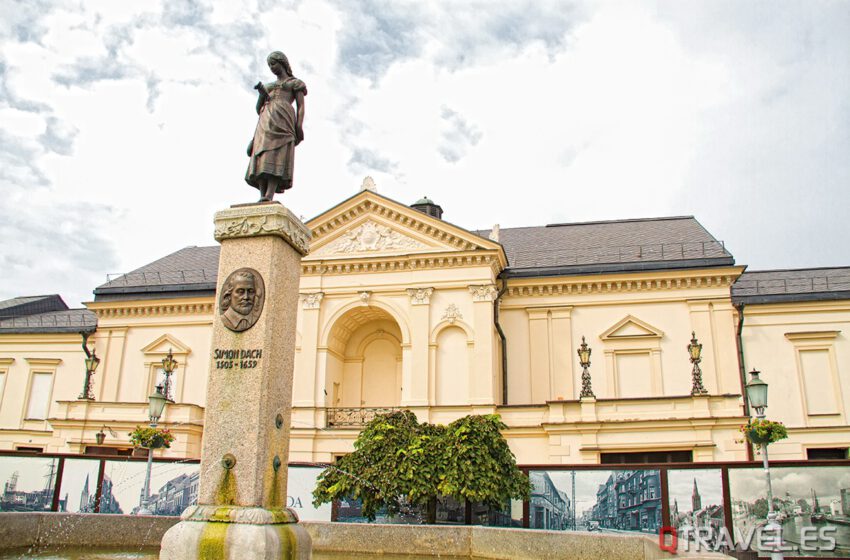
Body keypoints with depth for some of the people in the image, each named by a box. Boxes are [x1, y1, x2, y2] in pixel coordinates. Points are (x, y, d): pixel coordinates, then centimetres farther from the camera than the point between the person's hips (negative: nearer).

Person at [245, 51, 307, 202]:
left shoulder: (295, 83, 19)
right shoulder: (269, 86, 34)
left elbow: (301, 106, 6)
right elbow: (258, 109, 24)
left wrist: (299, 126, -11)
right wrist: (262, 93, 4)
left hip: (282, 119, -5)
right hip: (266, 122, 5)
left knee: (276, 156, -26)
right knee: (262, 158, -16)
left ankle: (269, 197, -40)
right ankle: (262, 198, -27)